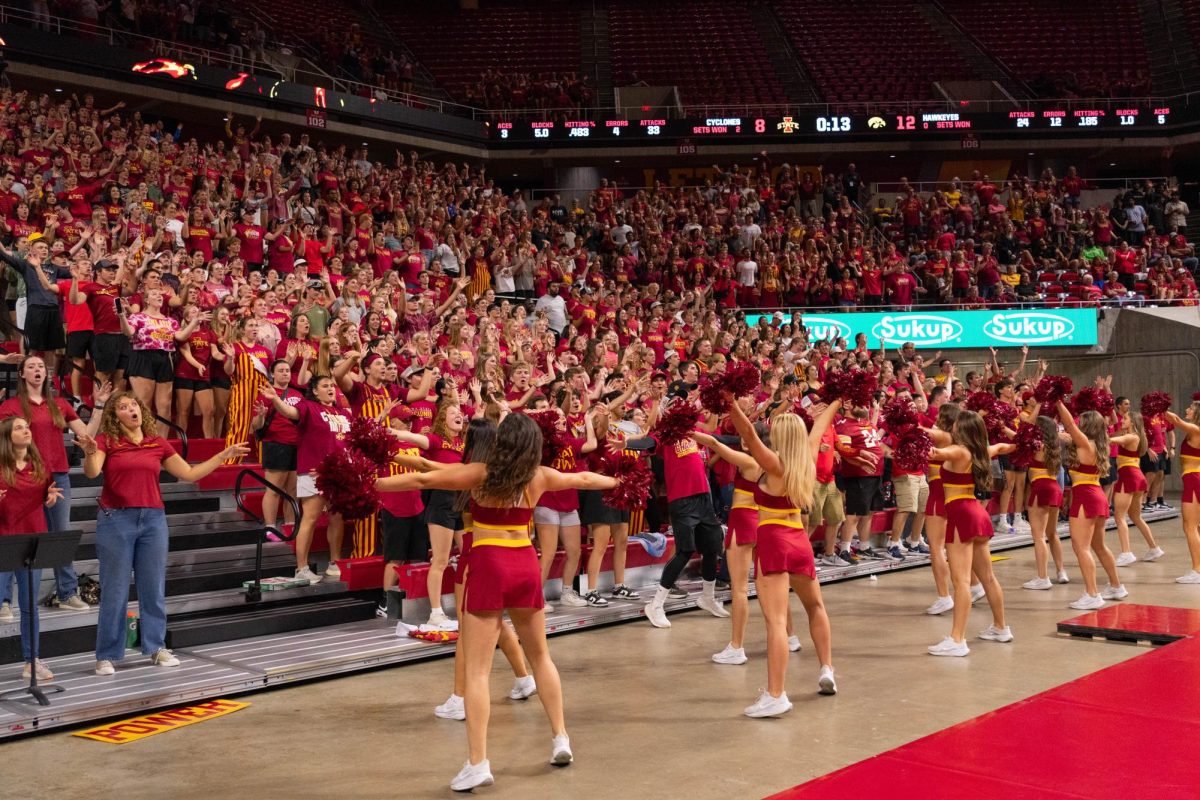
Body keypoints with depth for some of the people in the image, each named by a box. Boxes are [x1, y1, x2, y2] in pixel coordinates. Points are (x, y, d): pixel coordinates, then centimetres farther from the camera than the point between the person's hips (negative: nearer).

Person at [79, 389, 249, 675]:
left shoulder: (158, 444, 9)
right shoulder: (107, 441, -1)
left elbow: (190, 473, 12)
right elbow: (92, 472, -16)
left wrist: (225, 454, 10)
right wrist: (89, 453, -37)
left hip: (153, 519, 3)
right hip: (116, 519, -3)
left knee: (154, 587, 9)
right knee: (114, 590, 1)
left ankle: (156, 647, 20)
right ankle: (106, 655, 11)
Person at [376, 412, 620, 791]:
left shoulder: (480, 473, -7)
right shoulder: (540, 476, 5)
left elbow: (422, 480, -12)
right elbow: (582, 479, 23)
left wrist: (371, 483, -9)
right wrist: (619, 480, 41)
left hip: (488, 567, -4)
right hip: (525, 565, 4)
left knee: (476, 671, -1)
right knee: (540, 656, 23)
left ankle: (477, 764, -5)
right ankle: (561, 739, 30)